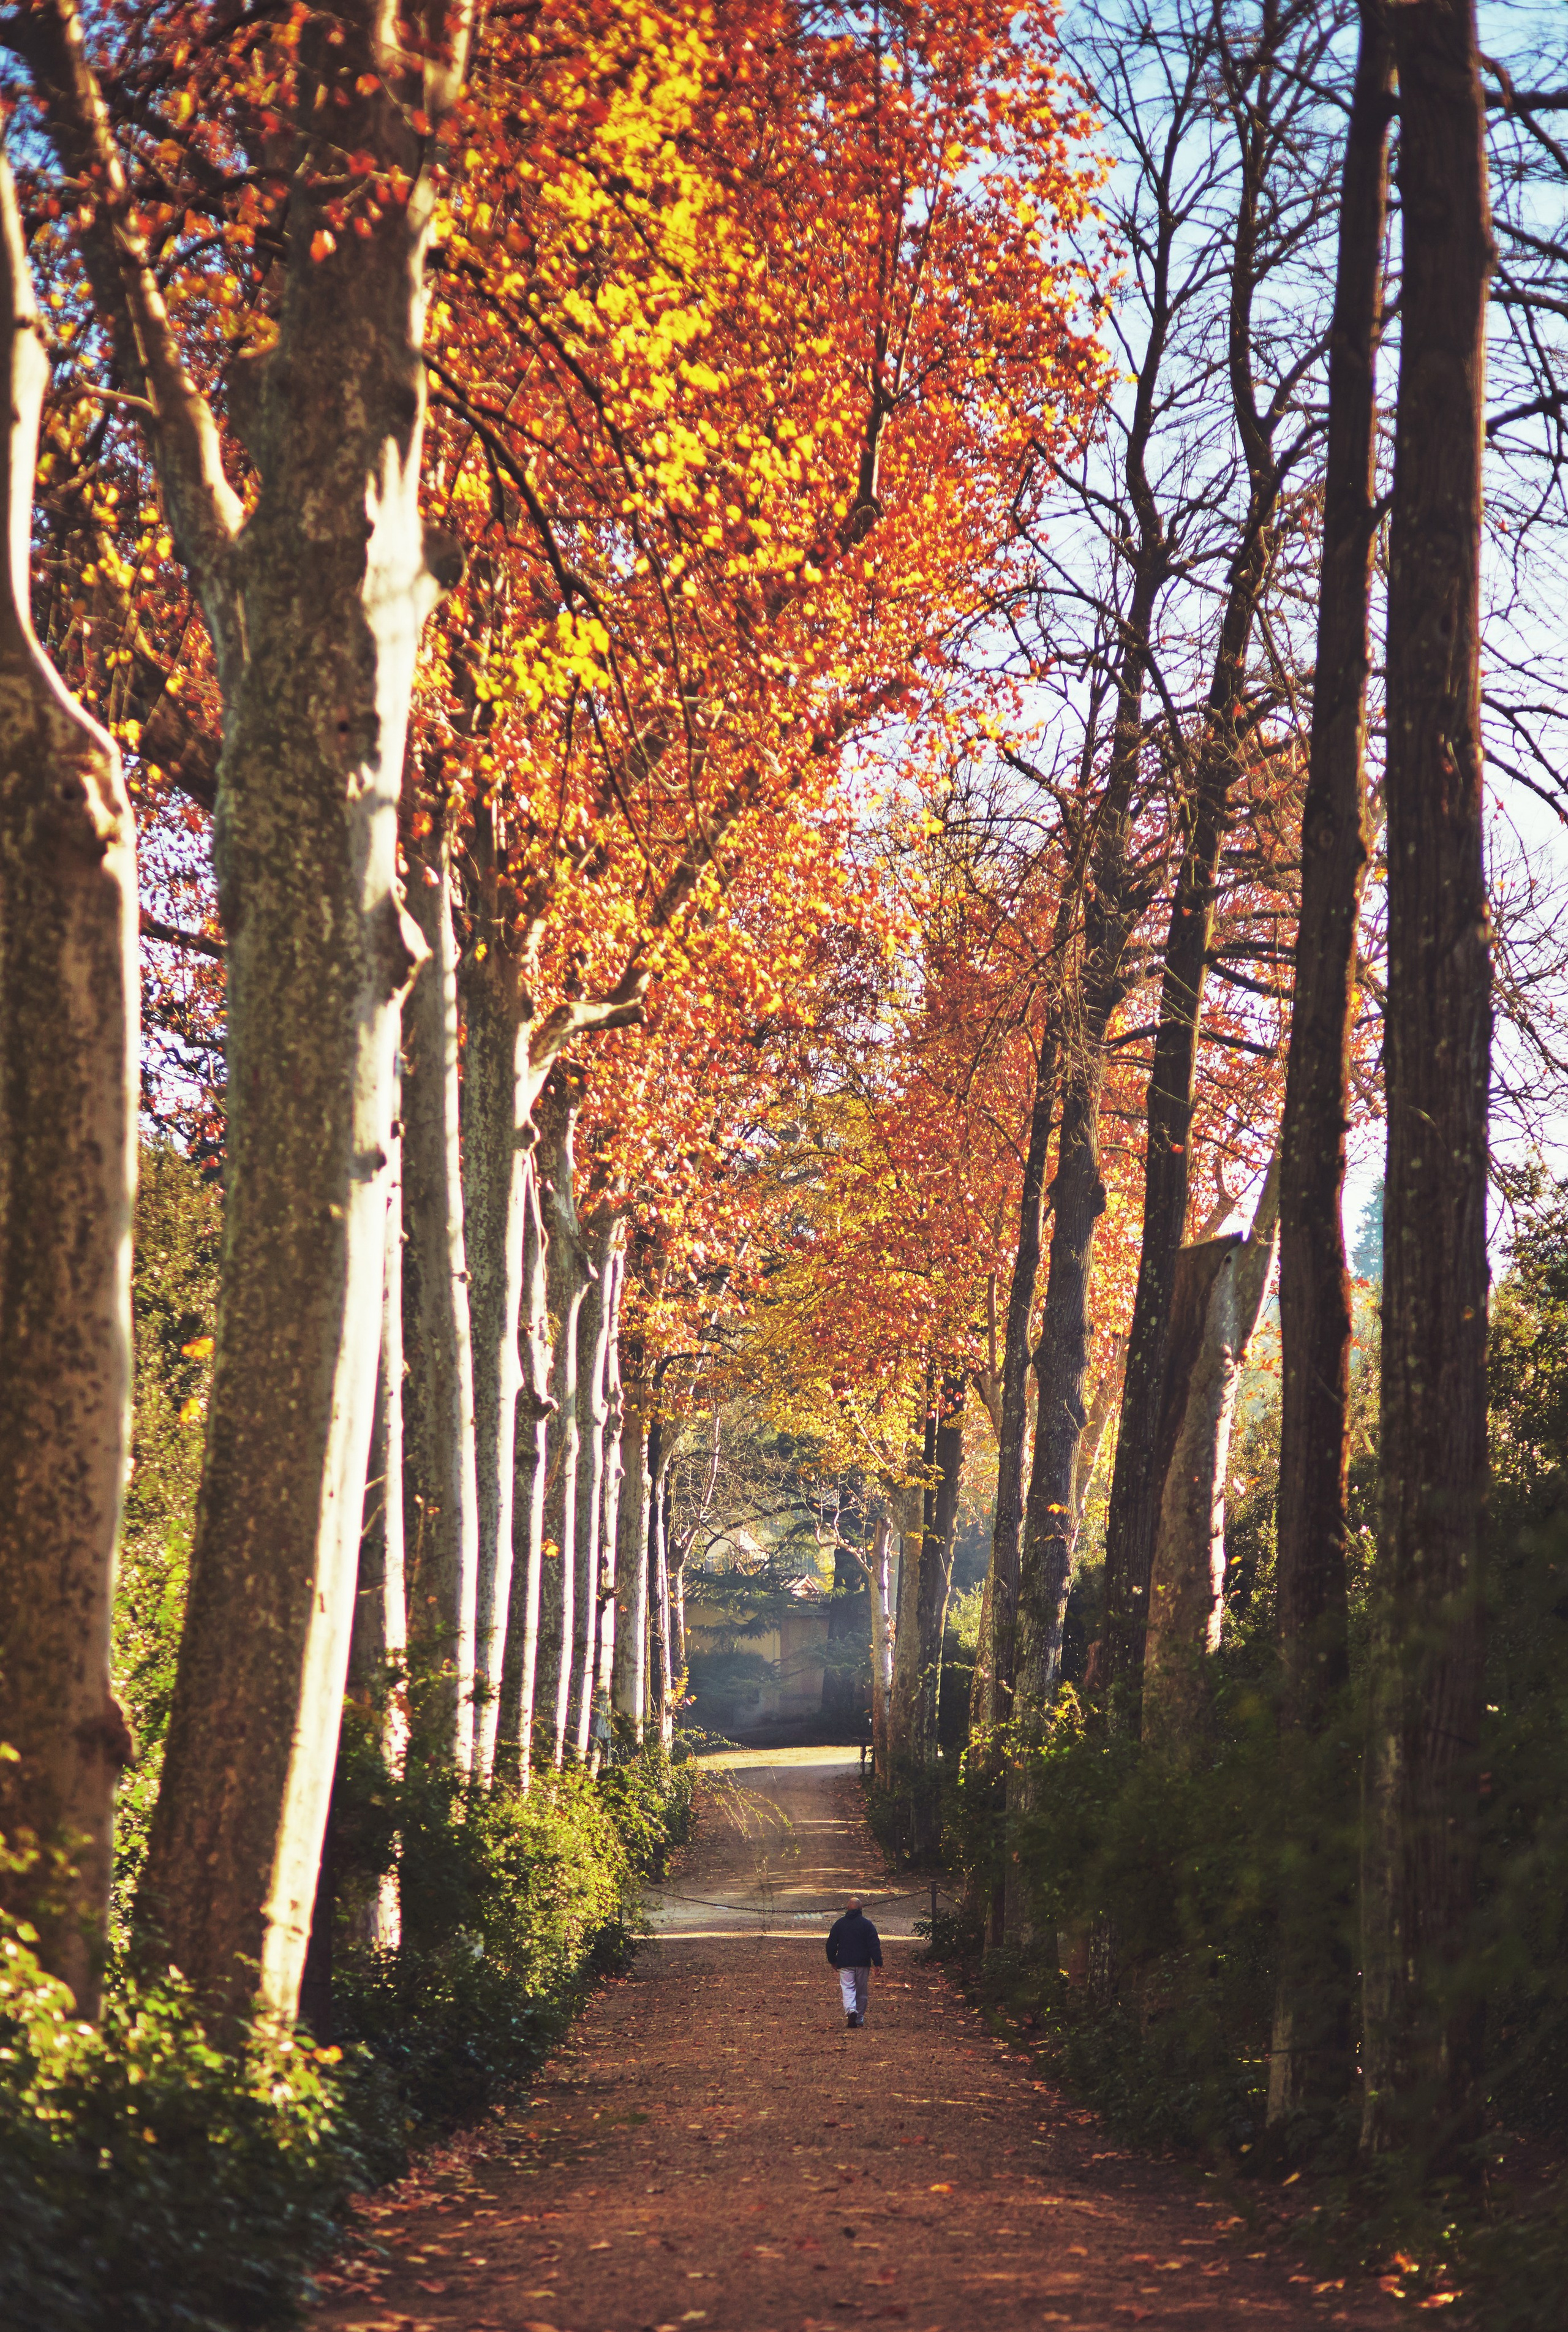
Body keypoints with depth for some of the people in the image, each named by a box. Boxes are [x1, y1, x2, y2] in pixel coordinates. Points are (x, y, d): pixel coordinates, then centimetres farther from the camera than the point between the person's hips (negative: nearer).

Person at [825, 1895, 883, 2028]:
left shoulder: (839, 1924, 2)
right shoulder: (867, 1924, -2)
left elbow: (831, 1944, 9)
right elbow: (875, 1945, -6)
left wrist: (832, 1961, 22)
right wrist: (878, 1963, -4)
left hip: (845, 1963, 0)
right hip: (863, 1963, 0)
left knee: (847, 1988, -5)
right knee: (862, 1991, 12)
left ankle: (851, 2011, -31)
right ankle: (860, 2019, 17)